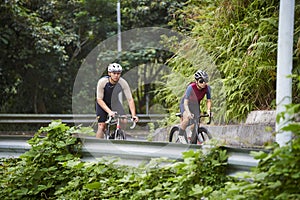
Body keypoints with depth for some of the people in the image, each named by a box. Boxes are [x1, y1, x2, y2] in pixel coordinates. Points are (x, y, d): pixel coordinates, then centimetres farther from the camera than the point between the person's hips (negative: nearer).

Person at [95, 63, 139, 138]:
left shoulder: (123, 83, -25)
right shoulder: (102, 82, -30)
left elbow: (130, 99, -24)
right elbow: (99, 100, -30)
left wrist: (133, 115, -36)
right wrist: (109, 112, -42)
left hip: (115, 103, 2)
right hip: (102, 104, -2)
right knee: (102, 126, -13)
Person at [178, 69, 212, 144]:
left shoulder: (207, 88, -22)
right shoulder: (191, 87, -34)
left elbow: (209, 101, -14)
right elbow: (186, 103, -37)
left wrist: (208, 110, -33)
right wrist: (188, 112, -53)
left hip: (195, 105, 5)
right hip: (186, 104, -5)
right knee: (187, 119, -31)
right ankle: (181, 135, -9)